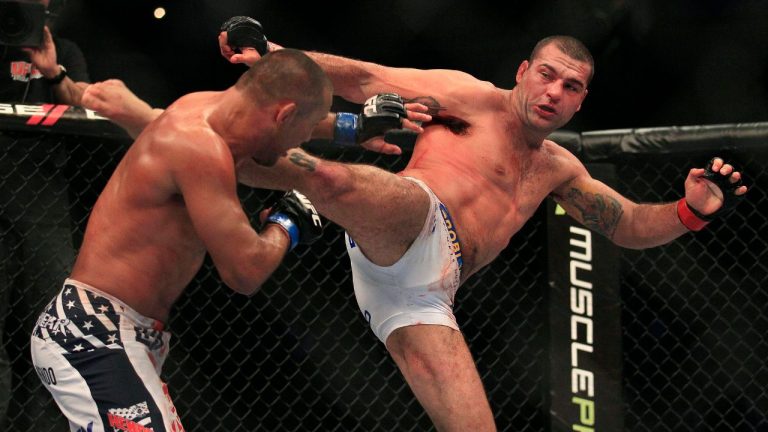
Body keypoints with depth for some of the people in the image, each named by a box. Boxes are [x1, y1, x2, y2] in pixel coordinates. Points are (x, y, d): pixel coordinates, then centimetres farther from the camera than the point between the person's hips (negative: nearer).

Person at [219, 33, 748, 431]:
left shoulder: (557, 169, 30)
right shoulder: (477, 101, 10)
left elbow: (630, 225, 33)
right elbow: (368, 80, 2)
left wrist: (693, 212, 12)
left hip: (425, 296, 7)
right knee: (335, 179, -41)